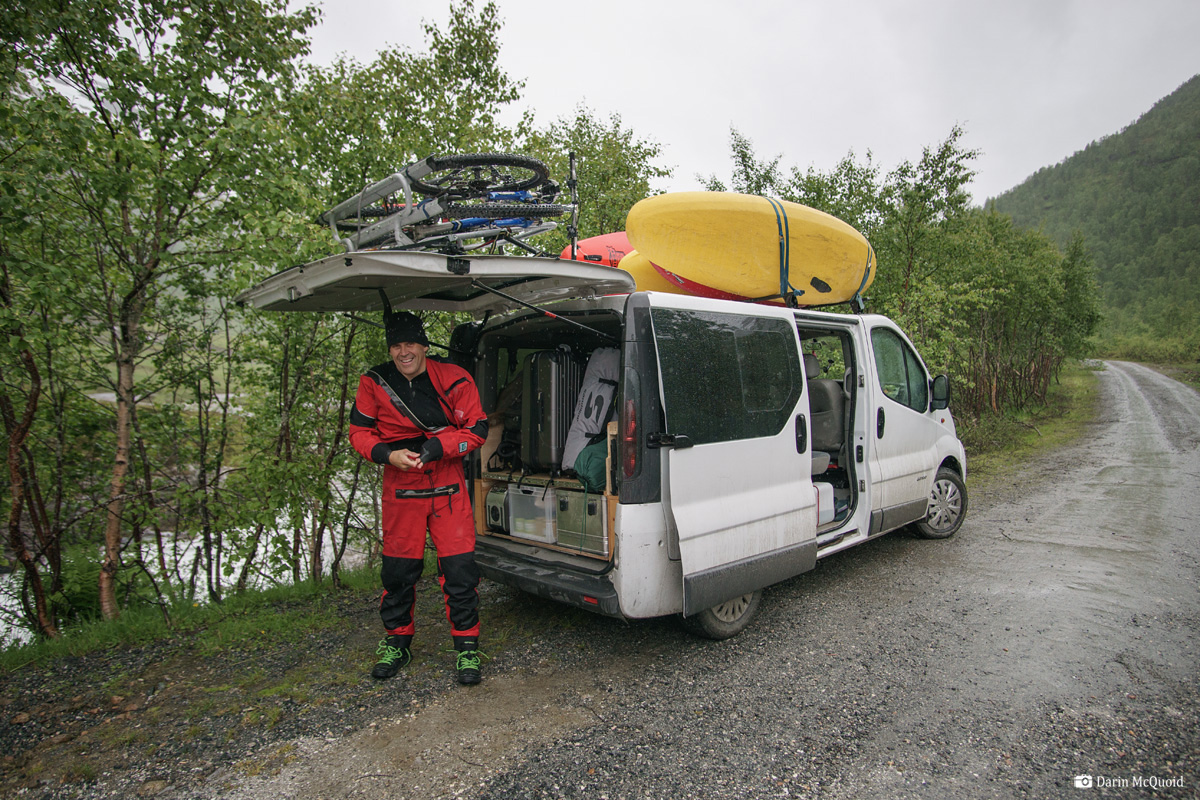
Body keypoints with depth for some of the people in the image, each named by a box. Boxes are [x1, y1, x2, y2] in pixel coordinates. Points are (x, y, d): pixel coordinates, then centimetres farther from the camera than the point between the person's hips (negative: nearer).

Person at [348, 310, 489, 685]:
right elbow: (359, 431, 5)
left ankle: (467, 647, 15)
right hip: (400, 489, 1)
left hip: (448, 488, -1)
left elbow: (476, 430, -5)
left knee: (459, 568, -2)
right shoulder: (374, 383, -2)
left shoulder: (454, 380, -7)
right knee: (398, 569, 10)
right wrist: (388, 454, -14)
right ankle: (397, 641, 32)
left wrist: (433, 449, -17)